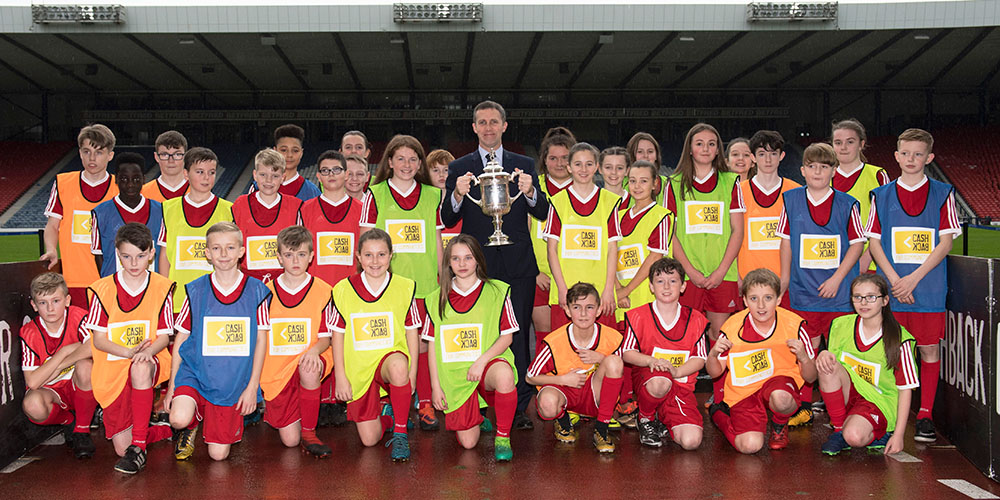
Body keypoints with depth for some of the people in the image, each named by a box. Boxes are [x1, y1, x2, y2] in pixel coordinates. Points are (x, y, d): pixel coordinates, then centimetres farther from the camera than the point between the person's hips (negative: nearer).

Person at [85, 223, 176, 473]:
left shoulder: (162, 287, 3)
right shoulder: (103, 289, 2)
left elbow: (164, 336, 1)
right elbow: (98, 339, -1)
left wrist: (148, 351, -22)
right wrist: (128, 351, -20)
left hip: (150, 366, -1)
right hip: (113, 370, 1)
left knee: (140, 367, -40)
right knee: (121, 447, -12)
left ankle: (139, 447, -31)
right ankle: (169, 426, 19)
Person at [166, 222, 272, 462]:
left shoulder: (257, 291, -3)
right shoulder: (195, 291, -1)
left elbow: (261, 339, 0)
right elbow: (181, 337, 5)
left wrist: (252, 386, -3)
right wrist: (172, 383, 2)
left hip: (234, 381, 0)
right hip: (195, 371, 0)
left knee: (218, 454, -1)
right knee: (179, 419, -29)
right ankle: (190, 426, 8)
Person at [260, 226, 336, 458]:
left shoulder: (323, 291, 0)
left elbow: (325, 337, 1)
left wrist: (313, 351, -21)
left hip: (308, 359, -1)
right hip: (276, 368, 1)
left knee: (309, 370, -40)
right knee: (289, 440, -7)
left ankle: (309, 432, -19)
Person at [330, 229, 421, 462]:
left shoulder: (405, 287, 1)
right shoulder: (343, 290, 0)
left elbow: (411, 331, 6)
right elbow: (338, 335, 4)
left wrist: (412, 370, -3)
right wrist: (340, 377, 0)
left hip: (391, 356, -1)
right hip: (358, 369, 1)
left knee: (398, 366, -40)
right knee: (369, 439, -7)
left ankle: (400, 432, -20)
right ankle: (388, 417, 30)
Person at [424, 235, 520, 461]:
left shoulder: (497, 292, 3)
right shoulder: (437, 299, 9)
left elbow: (506, 337, 0)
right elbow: (433, 345, 10)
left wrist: (481, 361, -15)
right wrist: (435, 386, 4)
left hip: (488, 365, -2)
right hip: (454, 373, 2)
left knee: (504, 374, -40)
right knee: (468, 442, -9)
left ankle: (502, 437, -16)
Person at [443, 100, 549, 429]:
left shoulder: (523, 165, 11)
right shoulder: (459, 168, 9)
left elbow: (543, 214, 4)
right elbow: (448, 220, 1)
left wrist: (530, 192, -17)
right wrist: (458, 195, -19)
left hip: (518, 266, 1)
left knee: (519, 337, 0)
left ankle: (519, 408, 6)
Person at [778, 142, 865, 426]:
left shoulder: (847, 204, -2)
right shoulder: (791, 200, 4)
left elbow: (857, 243, -1)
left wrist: (836, 279, -8)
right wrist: (784, 277, 9)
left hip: (839, 290, -1)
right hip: (803, 289, 1)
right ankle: (803, 408, 13)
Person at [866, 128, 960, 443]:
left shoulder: (942, 194, 4)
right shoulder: (881, 195, 7)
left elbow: (946, 241, -2)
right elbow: (874, 242, 4)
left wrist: (914, 278, -12)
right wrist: (895, 280, -9)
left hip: (929, 286, -1)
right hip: (892, 286, 1)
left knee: (929, 348, 1)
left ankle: (925, 415, 10)